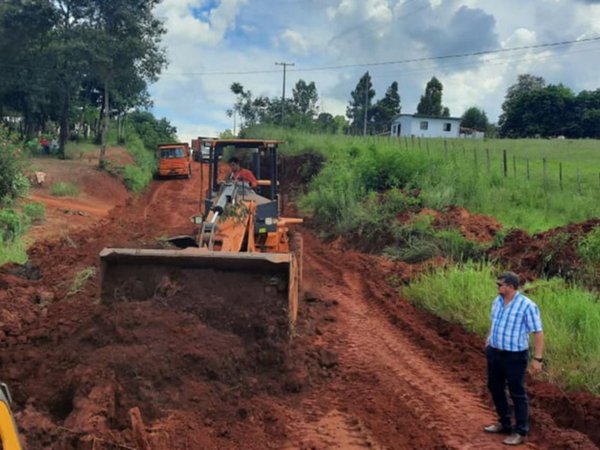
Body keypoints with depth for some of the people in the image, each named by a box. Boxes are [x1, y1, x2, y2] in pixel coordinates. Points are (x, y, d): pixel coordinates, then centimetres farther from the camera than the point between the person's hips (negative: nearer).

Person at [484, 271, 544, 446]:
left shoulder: (527, 306, -20)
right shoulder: (497, 301, 2)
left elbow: (538, 333, -18)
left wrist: (537, 358, -20)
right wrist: (488, 344, 20)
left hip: (515, 356, -7)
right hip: (494, 353, 8)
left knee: (517, 394, 4)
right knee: (495, 388, 18)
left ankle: (521, 432, 18)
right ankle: (504, 423, 36)